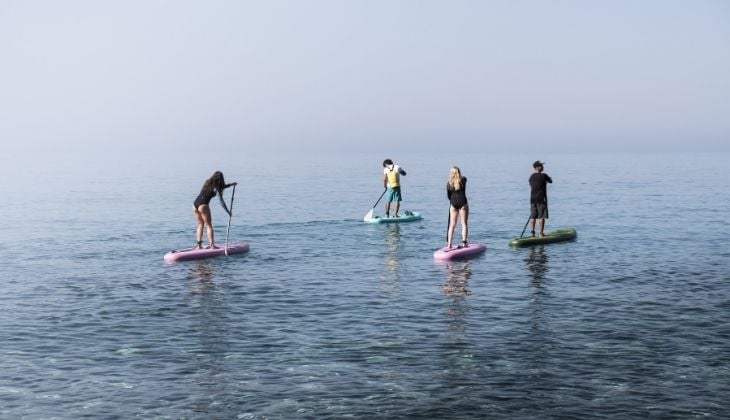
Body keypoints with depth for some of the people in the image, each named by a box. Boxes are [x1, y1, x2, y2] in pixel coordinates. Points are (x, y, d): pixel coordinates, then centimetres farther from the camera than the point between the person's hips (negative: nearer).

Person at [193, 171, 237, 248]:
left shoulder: (207, 183, 18)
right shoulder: (215, 187, -3)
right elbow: (221, 201, -5)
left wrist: (231, 184, 40)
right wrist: (228, 211, 1)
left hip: (195, 204, 7)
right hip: (203, 205, -7)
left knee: (200, 225, 16)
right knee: (208, 225, 0)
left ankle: (199, 244, 10)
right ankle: (212, 244, -6)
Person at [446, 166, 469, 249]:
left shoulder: (449, 183, -1)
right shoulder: (463, 180, -4)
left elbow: (448, 196, 7)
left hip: (453, 204, 2)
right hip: (463, 203, -2)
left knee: (452, 225, 7)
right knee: (464, 224, 4)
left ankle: (449, 243, 4)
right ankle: (464, 242, -3)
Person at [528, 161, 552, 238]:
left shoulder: (531, 177, 7)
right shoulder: (543, 176, -11)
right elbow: (550, 181, 3)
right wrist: (549, 178, 25)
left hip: (533, 199, 6)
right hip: (541, 199, -6)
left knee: (533, 216, 10)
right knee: (541, 217, -1)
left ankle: (532, 232, 11)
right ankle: (541, 233, -1)